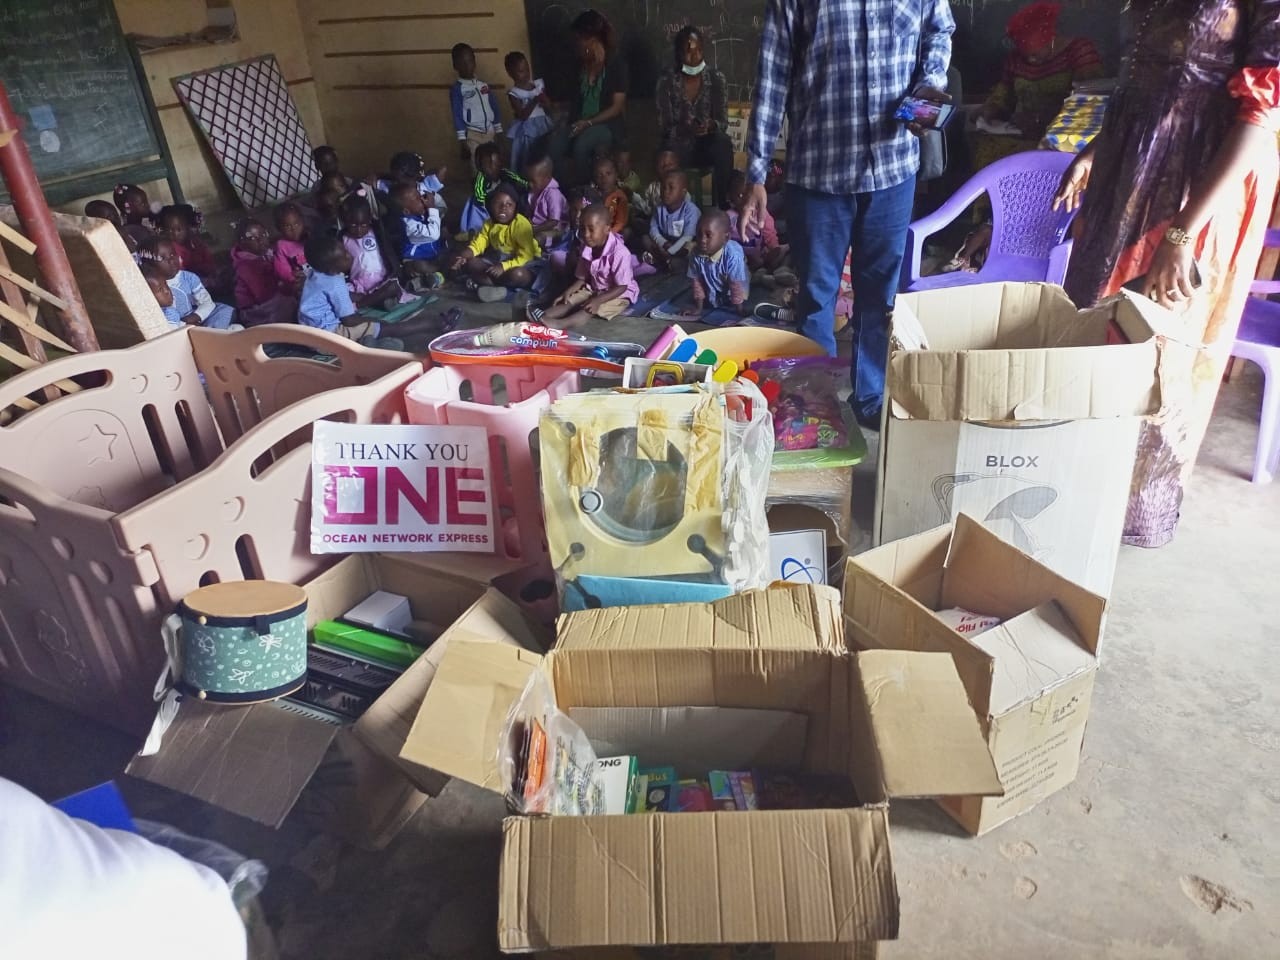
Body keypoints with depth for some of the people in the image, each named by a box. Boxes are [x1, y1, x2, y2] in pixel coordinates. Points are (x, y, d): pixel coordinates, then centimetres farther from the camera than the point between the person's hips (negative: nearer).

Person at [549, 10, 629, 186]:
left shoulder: (616, 63, -6)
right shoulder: (583, 63, 12)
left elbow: (617, 107, -11)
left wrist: (588, 122, -19)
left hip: (608, 125, -5)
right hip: (582, 123, 5)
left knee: (581, 145, -37)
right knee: (555, 143, -26)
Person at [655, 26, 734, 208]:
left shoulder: (716, 78, 1)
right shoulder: (667, 81, -4)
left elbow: (723, 121, -3)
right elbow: (664, 126, -8)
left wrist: (710, 125, -27)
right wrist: (686, 129, -29)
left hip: (706, 145, 1)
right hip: (678, 145, -1)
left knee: (724, 143, -31)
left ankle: (721, 206, -26)